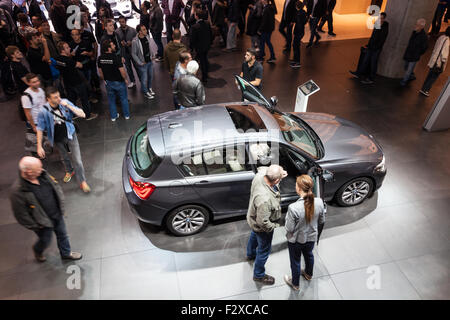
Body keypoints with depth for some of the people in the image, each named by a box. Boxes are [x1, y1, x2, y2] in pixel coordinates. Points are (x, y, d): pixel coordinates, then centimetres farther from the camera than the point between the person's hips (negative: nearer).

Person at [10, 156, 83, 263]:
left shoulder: (42, 174, -15)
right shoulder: (18, 191, -32)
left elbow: (56, 187, 4)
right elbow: (21, 214, -20)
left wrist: (61, 205, 5)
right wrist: (36, 226, -11)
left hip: (57, 215, 5)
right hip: (43, 223, -5)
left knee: (62, 234, 23)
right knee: (45, 241, 20)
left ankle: (66, 253, 50)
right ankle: (37, 251, 56)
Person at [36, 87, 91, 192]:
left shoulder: (65, 102, -18)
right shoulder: (44, 111, -20)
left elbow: (82, 115, -18)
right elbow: (40, 129, -11)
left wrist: (68, 106, -30)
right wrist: (39, 147, -10)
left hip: (70, 135, -1)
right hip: (57, 139, 1)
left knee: (77, 161, -3)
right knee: (65, 157, 25)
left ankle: (82, 181, 14)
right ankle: (69, 171, 55)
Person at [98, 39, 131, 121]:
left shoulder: (100, 58, -7)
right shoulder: (115, 58, -25)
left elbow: (100, 72, 4)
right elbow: (122, 71, -23)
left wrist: (105, 80, 19)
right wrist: (125, 79, -6)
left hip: (108, 82, 5)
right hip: (119, 82, -5)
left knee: (111, 100, 19)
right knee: (124, 99, 15)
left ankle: (113, 116, 29)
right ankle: (127, 115, 28)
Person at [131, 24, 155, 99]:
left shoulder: (147, 36, -4)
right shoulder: (135, 41, -22)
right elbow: (133, 54, -15)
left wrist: (151, 56, 10)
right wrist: (140, 63, -14)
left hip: (149, 61, 6)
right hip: (142, 63, -6)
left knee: (150, 76, 20)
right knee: (144, 79, 6)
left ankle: (149, 88, 45)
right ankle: (146, 92, 27)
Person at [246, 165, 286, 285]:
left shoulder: (260, 175, -26)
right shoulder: (265, 199, -47)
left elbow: (261, 168, 1)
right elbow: (263, 222, -37)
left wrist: (279, 173, -12)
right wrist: (274, 226, -17)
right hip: (262, 227, -8)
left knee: (254, 236, 36)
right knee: (264, 249, 17)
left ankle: (250, 254, 67)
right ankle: (259, 275, 42)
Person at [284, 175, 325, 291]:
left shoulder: (293, 207, -38)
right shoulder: (319, 202, -22)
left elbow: (289, 228, -24)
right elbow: (321, 221, -6)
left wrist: (287, 217, -7)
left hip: (296, 240, -4)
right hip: (312, 237, 4)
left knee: (295, 261, 22)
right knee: (309, 255, 33)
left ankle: (295, 284, 47)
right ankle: (308, 274, 61)